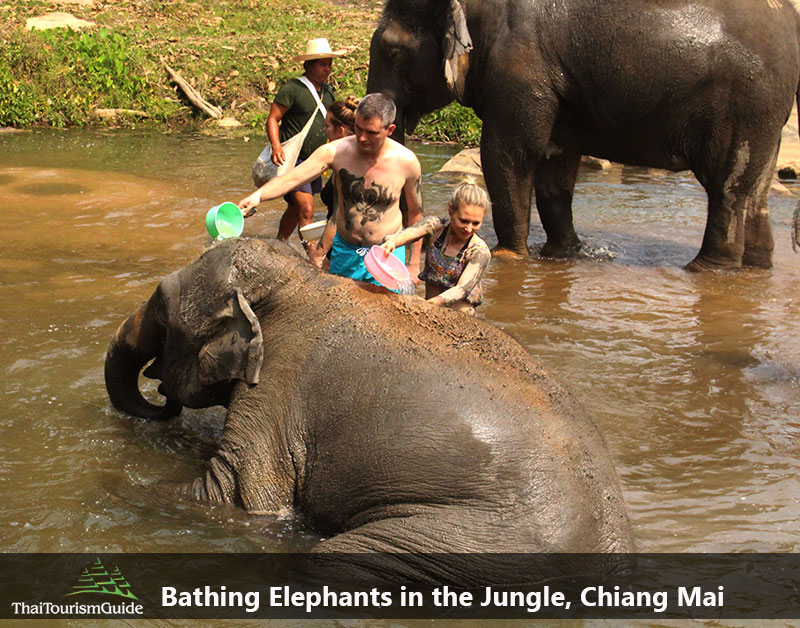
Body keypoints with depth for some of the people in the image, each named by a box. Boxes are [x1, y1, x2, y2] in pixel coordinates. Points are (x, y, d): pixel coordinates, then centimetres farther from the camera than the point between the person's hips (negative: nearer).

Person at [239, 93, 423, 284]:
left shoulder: (406, 161, -13)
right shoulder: (336, 152, -15)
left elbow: (415, 213, -1)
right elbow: (292, 178, -24)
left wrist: (414, 264, 2)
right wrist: (258, 195, -43)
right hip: (345, 252, 1)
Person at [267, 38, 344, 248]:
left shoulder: (327, 91, 12)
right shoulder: (292, 89, -12)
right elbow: (272, 119, -12)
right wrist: (276, 146, -27)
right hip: (293, 160, -8)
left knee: (295, 209, 17)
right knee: (306, 209, -16)